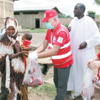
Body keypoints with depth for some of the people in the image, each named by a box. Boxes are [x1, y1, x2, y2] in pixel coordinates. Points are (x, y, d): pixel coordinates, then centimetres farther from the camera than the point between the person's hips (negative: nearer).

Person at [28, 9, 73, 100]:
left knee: (61, 86, 3)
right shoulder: (50, 30, -1)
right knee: (56, 82, 23)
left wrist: (36, 56, -34)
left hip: (64, 63, -8)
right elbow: (44, 45, -2)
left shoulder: (62, 31, -29)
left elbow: (54, 51, -34)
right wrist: (34, 52, -21)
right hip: (56, 63, 9)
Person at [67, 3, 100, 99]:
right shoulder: (73, 21, 6)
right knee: (75, 72, 13)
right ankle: (77, 91, 31)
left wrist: (86, 43, -22)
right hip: (74, 52, 5)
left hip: (86, 53, -5)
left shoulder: (89, 21, -11)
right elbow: (70, 35, 14)